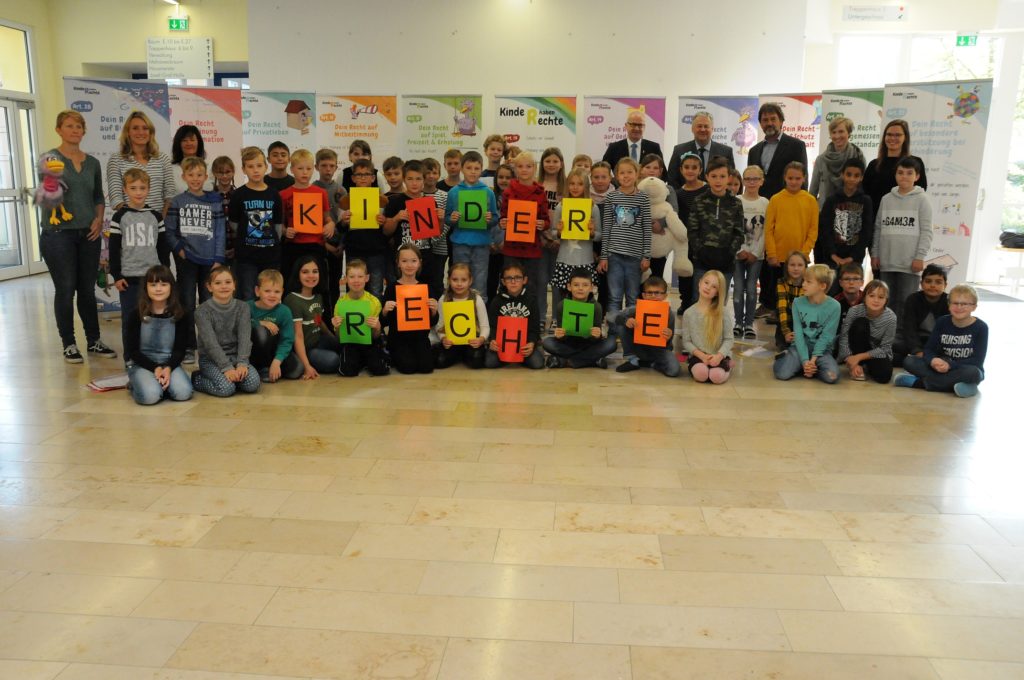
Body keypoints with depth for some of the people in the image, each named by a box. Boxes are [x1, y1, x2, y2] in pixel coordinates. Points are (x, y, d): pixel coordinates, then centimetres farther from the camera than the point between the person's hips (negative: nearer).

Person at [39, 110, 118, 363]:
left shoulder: (92, 162, 11)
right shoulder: (49, 158, -2)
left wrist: (99, 219, 1)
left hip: (88, 234, 4)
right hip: (58, 233, -4)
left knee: (88, 289, 9)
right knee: (65, 289, 0)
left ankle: (93, 341, 19)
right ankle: (69, 344, 11)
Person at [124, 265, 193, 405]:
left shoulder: (181, 314, -2)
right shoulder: (135, 314, -5)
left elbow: (180, 349, 0)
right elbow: (132, 350, -4)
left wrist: (168, 368, -19)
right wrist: (155, 368, -18)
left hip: (169, 363, 1)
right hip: (142, 364, -1)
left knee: (183, 393, -28)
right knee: (150, 396, -30)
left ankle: (160, 383, 5)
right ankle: (134, 384, 5)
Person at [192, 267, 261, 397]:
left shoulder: (242, 307, 1)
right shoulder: (202, 311, -9)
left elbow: (245, 338, -8)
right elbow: (210, 343, -17)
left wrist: (242, 363, -23)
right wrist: (227, 367, -27)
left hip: (236, 356, 3)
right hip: (210, 359, -3)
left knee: (253, 384, -23)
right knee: (226, 388, -28)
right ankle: (197, 379, 2)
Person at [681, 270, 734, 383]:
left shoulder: (723, 311, 0)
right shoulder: (688, 313, 2)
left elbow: (728, 339, -2)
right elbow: (686, 341, 1)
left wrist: (719, 356, -20)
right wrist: (702, 355, -16)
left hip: (718, 357, 1)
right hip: (698, 356, -1)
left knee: (717, 376, -29)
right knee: (701, 374, -32)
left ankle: (727, 366, 7)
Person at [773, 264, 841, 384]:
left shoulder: (834, 306, -9)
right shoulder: (798, 303, -4)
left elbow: (826, 336, -10)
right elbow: (798, 333, -7)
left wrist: (813, 359, -18)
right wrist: (805, 360, -18)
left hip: (821, 349, 0)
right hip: (800, 347, 1)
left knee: (832, 376, -29)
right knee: (782, 373, -26)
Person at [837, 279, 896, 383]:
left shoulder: (890, 318, -20)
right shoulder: (854, 311, -20)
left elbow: (884, 348, -17)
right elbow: (844, 337, -21)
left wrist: (859, 357, -25)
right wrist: (852, 361, -30)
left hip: (878, 354, 0)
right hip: (858, 349, 0)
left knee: (884, 376, -30)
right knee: (860, 323, -27)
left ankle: (866, 367, 7)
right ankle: (859, 366, -14)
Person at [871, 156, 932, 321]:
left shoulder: (922, 199, 0)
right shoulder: (886, 199, 11)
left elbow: (926, 231, -4)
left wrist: (920, 256, -11)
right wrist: (875, 253, 6)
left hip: (910, 264, -4)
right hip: (887, 262, 4)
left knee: (905, 304, -1)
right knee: (886, 302, 9)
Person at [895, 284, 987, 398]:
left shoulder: (981, 327, -11)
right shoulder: (942, 322, -1)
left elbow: (977, 361, -16)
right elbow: (929, 349, -6)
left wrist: (950, 365, -28)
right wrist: (933, 360, -29)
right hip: (942, 367, 3)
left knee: (973, 372, -39)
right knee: (908, 361, -17)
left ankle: (918, 382, -30)